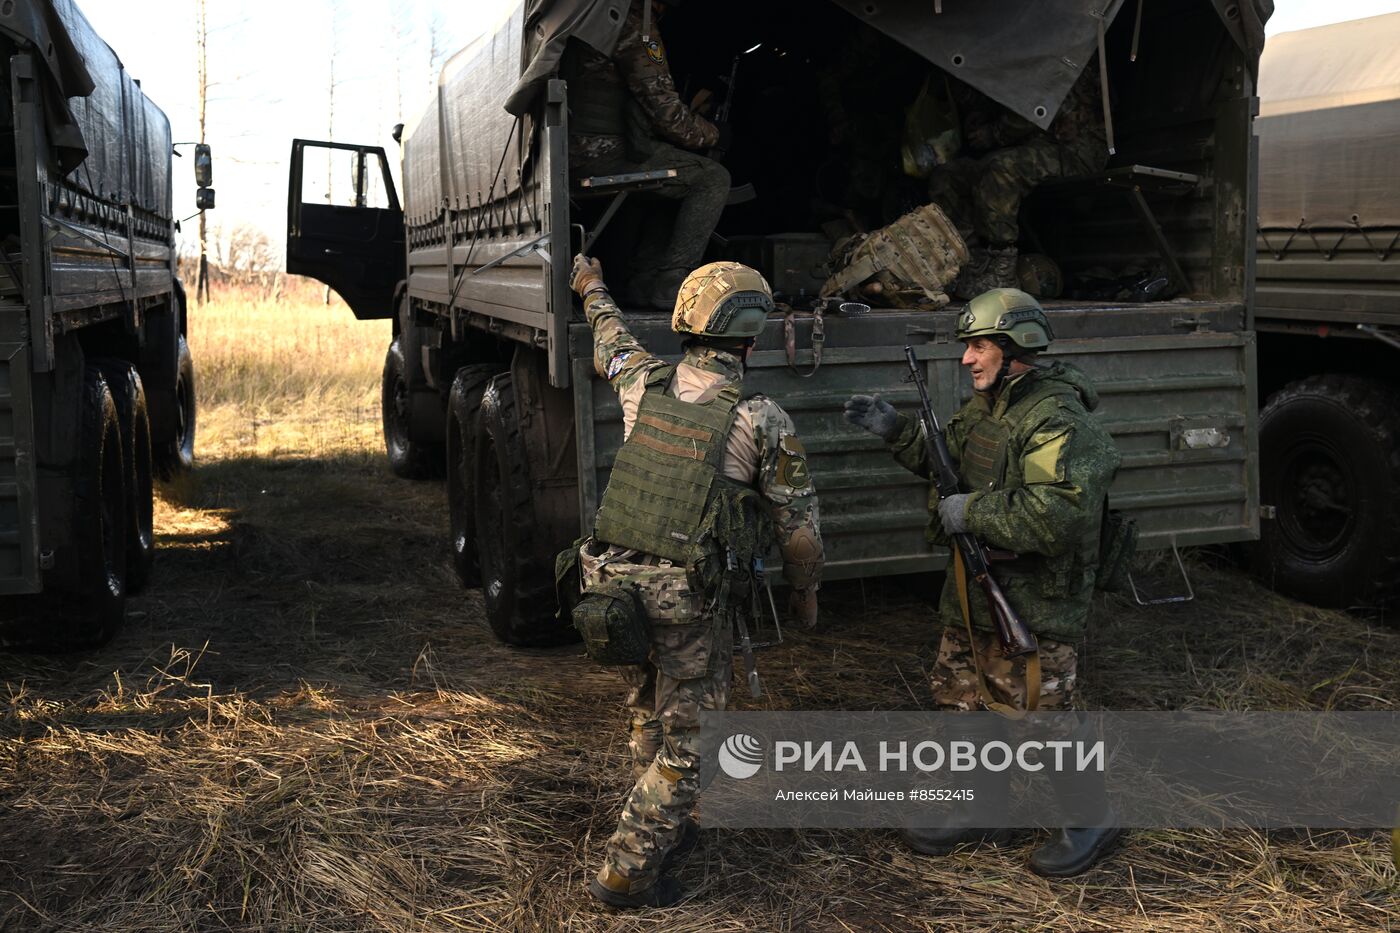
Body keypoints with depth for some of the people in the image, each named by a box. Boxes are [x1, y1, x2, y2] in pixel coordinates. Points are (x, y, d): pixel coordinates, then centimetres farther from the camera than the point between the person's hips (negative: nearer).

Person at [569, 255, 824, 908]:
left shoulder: (646, 384, 0)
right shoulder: (761, 420, -14)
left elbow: (611, 344, 24)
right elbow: (799, 523, -6)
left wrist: (593, 291, 45)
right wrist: (805, 592, 12)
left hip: (617, 580, 6)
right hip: (693, 604, -6)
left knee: (649, 719, 25)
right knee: (685, 743, 9)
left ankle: (663, 829, 43)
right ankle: (627, 872, 11)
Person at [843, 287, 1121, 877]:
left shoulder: (1060, 423, -22)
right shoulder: (984, 407, 8)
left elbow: (1055, 517, -33)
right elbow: (944, 457, 24)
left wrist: (969, 512, -25)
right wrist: (894, 430, 9)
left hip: (1032, 606, -9)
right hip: (973, 594, 10)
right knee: (965, 704, 18)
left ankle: (1091, 821, 23)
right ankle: (983, 812, 35)